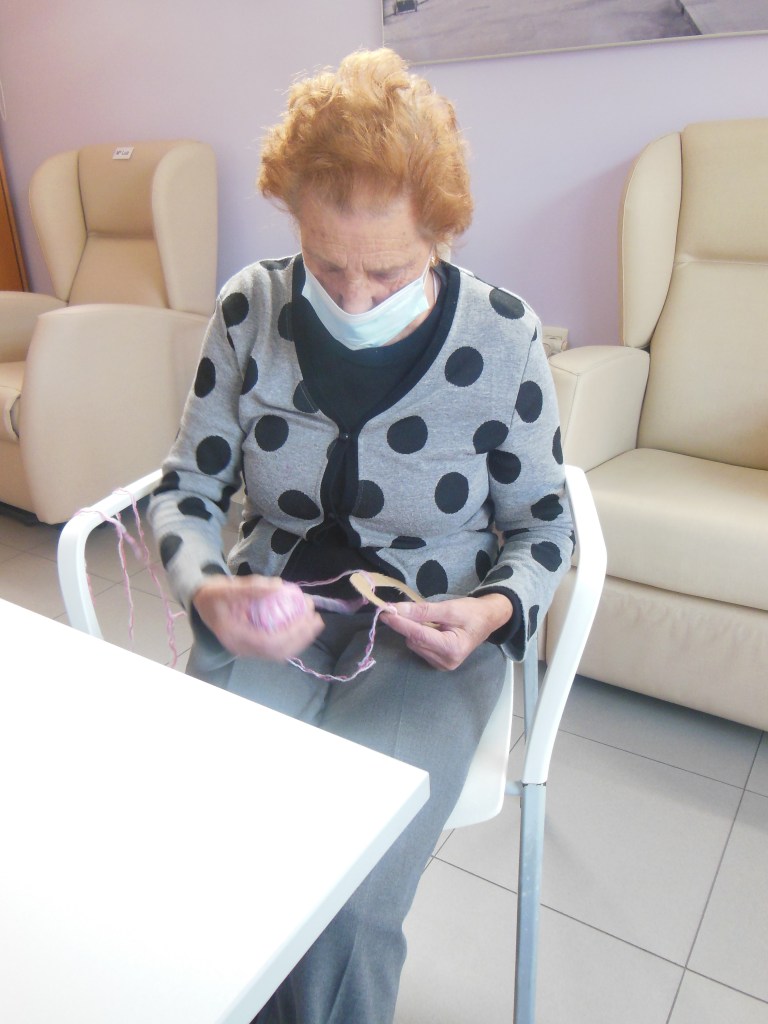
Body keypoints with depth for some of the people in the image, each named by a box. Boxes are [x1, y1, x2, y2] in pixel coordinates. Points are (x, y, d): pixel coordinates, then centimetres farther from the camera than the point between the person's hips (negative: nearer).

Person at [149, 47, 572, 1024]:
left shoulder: (501, 336, -9)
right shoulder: (251, 310, -4)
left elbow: (541, 520, 3)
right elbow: (186, 488, 4)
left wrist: (497, 608, -17)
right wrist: (207, 590, -16)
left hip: (429, 632, -1)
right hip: (271, 615, 2)